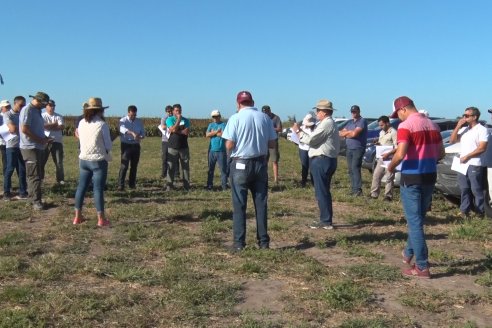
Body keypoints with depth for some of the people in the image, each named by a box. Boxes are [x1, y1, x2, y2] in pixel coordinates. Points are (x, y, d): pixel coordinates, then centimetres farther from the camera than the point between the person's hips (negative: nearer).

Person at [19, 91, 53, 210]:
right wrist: (40, 140, -17)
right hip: (30, 148, -10)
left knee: (39, 175, 13)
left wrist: (45, 138, 9)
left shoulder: (37, 111, 16)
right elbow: (24, 129, -22)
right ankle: (36, 201, -2)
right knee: (34, 176, -6)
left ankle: (34, 197, 22)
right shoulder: (27, 110, -13)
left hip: (39, 147, 10)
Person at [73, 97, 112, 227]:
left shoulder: (81, 123, 3)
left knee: (81, 187, 13)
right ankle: (101, 219, 4)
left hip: (84, 159, 5)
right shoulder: (102, 124, -13)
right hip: (98, 160, -5)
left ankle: (78, 217, 18)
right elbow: (108, 146, -9)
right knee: (98, 189, -1)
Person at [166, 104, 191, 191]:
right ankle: (169, 185, 3)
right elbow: (173, 129, -15)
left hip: (184, 147, 2)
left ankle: (186, 185, 8)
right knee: (171, 167, -2)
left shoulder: (185, 120, 7)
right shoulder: (169, 120, 3)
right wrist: (178, 120, -12)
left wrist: (176, 131, -10)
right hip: (172, 147, -2)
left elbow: (187, 132, -8)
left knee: (185, 167, 3)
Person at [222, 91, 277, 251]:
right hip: (260, 164, 3)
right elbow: (272, 144, 2)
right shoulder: (265, 118, 1)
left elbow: (229, 145, -12)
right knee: (261, 203, 10)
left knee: (239, 205, 3)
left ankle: (239, 242, 3)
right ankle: (263, 241, 14)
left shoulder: (235, 118, -9)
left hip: (240, 165, -3)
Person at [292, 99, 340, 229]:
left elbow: (311, 140, -17)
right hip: (327, 160, 11)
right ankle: (326, 219, 23)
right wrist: (302, 131, 13)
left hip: (321, 161, -11)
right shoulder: (330, 123, 18)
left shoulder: (326, 124, -15)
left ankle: (326, 221, -2)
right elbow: (316, 139, 15)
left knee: (321, 192, -6)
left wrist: (298, 132, -4)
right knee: (324, 191, 16)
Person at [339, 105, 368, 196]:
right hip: (349, 148, 8)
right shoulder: (350, 122, 19)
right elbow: (341, 133, 14)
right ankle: (353, 189, 9)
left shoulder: (362, 121, -5)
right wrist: (350, 132, -5)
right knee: (350, 169, 6)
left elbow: (355, 133, -17)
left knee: (355, 168, -16)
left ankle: (358, 190, -18)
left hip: (358, 148, -8)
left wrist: (346, 133, 1)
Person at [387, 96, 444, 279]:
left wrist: (391, 167, -5)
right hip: (430, 176, 7)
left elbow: (400, 154, -22)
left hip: (412, 178, -7)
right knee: (418, 218, 21)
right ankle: (409, 253, 36)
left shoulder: (405, 126, -13)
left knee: (415, 222, -1)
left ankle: (422, 267, 2)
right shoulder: (432, 125, 9)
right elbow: (441, 153, 13)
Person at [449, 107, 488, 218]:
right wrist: (458, 126, -1)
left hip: (474, 165, -7)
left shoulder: (482, 130, -7)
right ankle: (464, 210, 14)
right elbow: (452, 140, 8)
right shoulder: (463, 129, 15)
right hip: (462, 164, 7)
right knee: (464, 189, 9)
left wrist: (466, 156, -13)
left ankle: (480, 212, 4)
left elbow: (482, 148, -14)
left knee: (476, 190, -2)